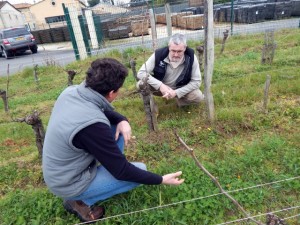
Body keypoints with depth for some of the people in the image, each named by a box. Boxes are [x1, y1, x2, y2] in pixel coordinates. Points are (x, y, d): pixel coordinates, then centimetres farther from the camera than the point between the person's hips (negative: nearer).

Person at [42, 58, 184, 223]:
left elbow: (103, 111, 9)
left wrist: (122, 121, -11)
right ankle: (79, 200, 3)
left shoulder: (71, 92, -12)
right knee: (141, 170, -3)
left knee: (117, 125, 4)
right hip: (69, 183, -7)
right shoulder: (92, 125, -36)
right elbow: (122, 171, -24)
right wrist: (161, 180, -13)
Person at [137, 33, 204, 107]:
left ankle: (180, 100, 7)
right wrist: (160, 85, -33)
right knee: (141, 84, -27)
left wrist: (176, 92, -28)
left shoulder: (191, 57, -21)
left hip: (180, 89, 1)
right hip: (160, 87, 0)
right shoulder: (159, 54, -23)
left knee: (198, 97, -25)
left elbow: (196, 81, -17)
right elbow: (141, 73, -21)